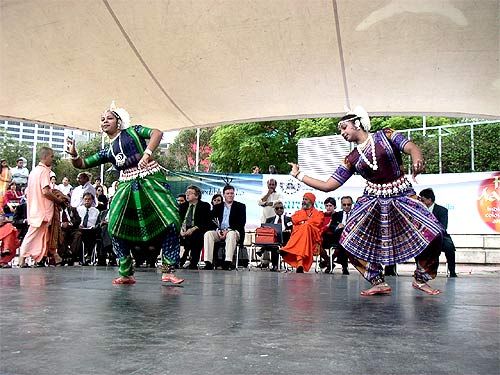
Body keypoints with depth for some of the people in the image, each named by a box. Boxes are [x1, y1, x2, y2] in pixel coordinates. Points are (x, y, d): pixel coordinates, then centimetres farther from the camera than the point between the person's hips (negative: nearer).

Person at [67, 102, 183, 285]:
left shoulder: (133, 131, 9)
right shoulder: (107, 152, 20)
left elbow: (157, 133, -7)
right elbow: (82, 164, 21)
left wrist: (147, 153, -23)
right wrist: (73, 154, -1)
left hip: (150, 179, -4)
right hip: (127, 186, 5)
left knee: (170, 220, -17)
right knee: (116, 227, -7)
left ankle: (167, 271, -8)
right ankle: (126, 274, 6)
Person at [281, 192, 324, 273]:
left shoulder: (318, 213, 22)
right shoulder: (299, 212, 31)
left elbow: (317, 222, -1)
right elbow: (294, 220, 8)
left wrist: (302, 222, -2)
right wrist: (307, 218, 5)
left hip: (312, 237, -2)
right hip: (297, 234, 2)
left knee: (305, 227, -36)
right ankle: (300, 263, -53)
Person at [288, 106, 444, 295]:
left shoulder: (385, 135, 1)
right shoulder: (352, 159, 6)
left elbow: (412, 147, -14)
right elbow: (328, 185, 4)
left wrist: (417, 160, -38)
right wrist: (299, 175, 3)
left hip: (401, 196, -3)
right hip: (373, 200, 3)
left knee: (432, 233, -17)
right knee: (351, 242, -9)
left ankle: (421, 280, 7)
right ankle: (379, 283, 6)